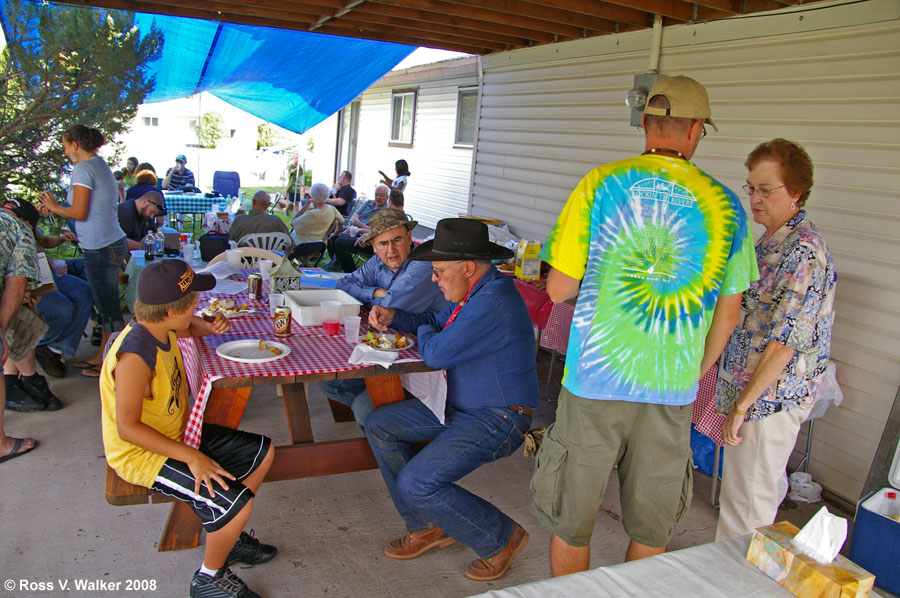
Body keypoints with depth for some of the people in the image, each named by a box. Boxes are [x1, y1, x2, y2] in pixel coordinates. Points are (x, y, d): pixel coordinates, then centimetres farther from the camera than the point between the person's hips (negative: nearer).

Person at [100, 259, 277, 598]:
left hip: (174, 435, 10)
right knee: (236, 504, -24)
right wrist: (192, 458, -29)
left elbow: (187, 328, 22)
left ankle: (226, 536, 23)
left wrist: (210, 327, -2)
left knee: (262, 452, 9)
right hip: (142, 454, -10)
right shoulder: (135, 356, -31)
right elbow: (127, 428, -30)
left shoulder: (160, 328, -4)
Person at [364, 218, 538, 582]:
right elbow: (436, 322, 23)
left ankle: (502, 538, 4)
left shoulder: (493, 302, -27)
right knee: (380, 426, 6)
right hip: (462, 406, 11)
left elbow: (436, 353, -26)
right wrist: (393, 316, 6)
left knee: (416, 484, -20)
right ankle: (428, 526, 14)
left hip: (496, 420, -11)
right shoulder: (474, 292, 7)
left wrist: (424, 333, -2)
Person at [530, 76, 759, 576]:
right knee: (652, 531, 20)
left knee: (571, 523, 15)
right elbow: (727, 315, 8)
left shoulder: (601, 184, -7)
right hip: (672, 391, 3)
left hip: (595, 383, -2)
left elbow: (559, 289, -7)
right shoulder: (725, 204, 1)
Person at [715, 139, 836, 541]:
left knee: (748, 506, 3)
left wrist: (743, 405, -20)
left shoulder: (803, 250, -19)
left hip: (770, 398, -10)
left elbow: (786, 341, -24)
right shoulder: (771, 242, 12)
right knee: (739, 495, 21)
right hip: (754, 391, 10)